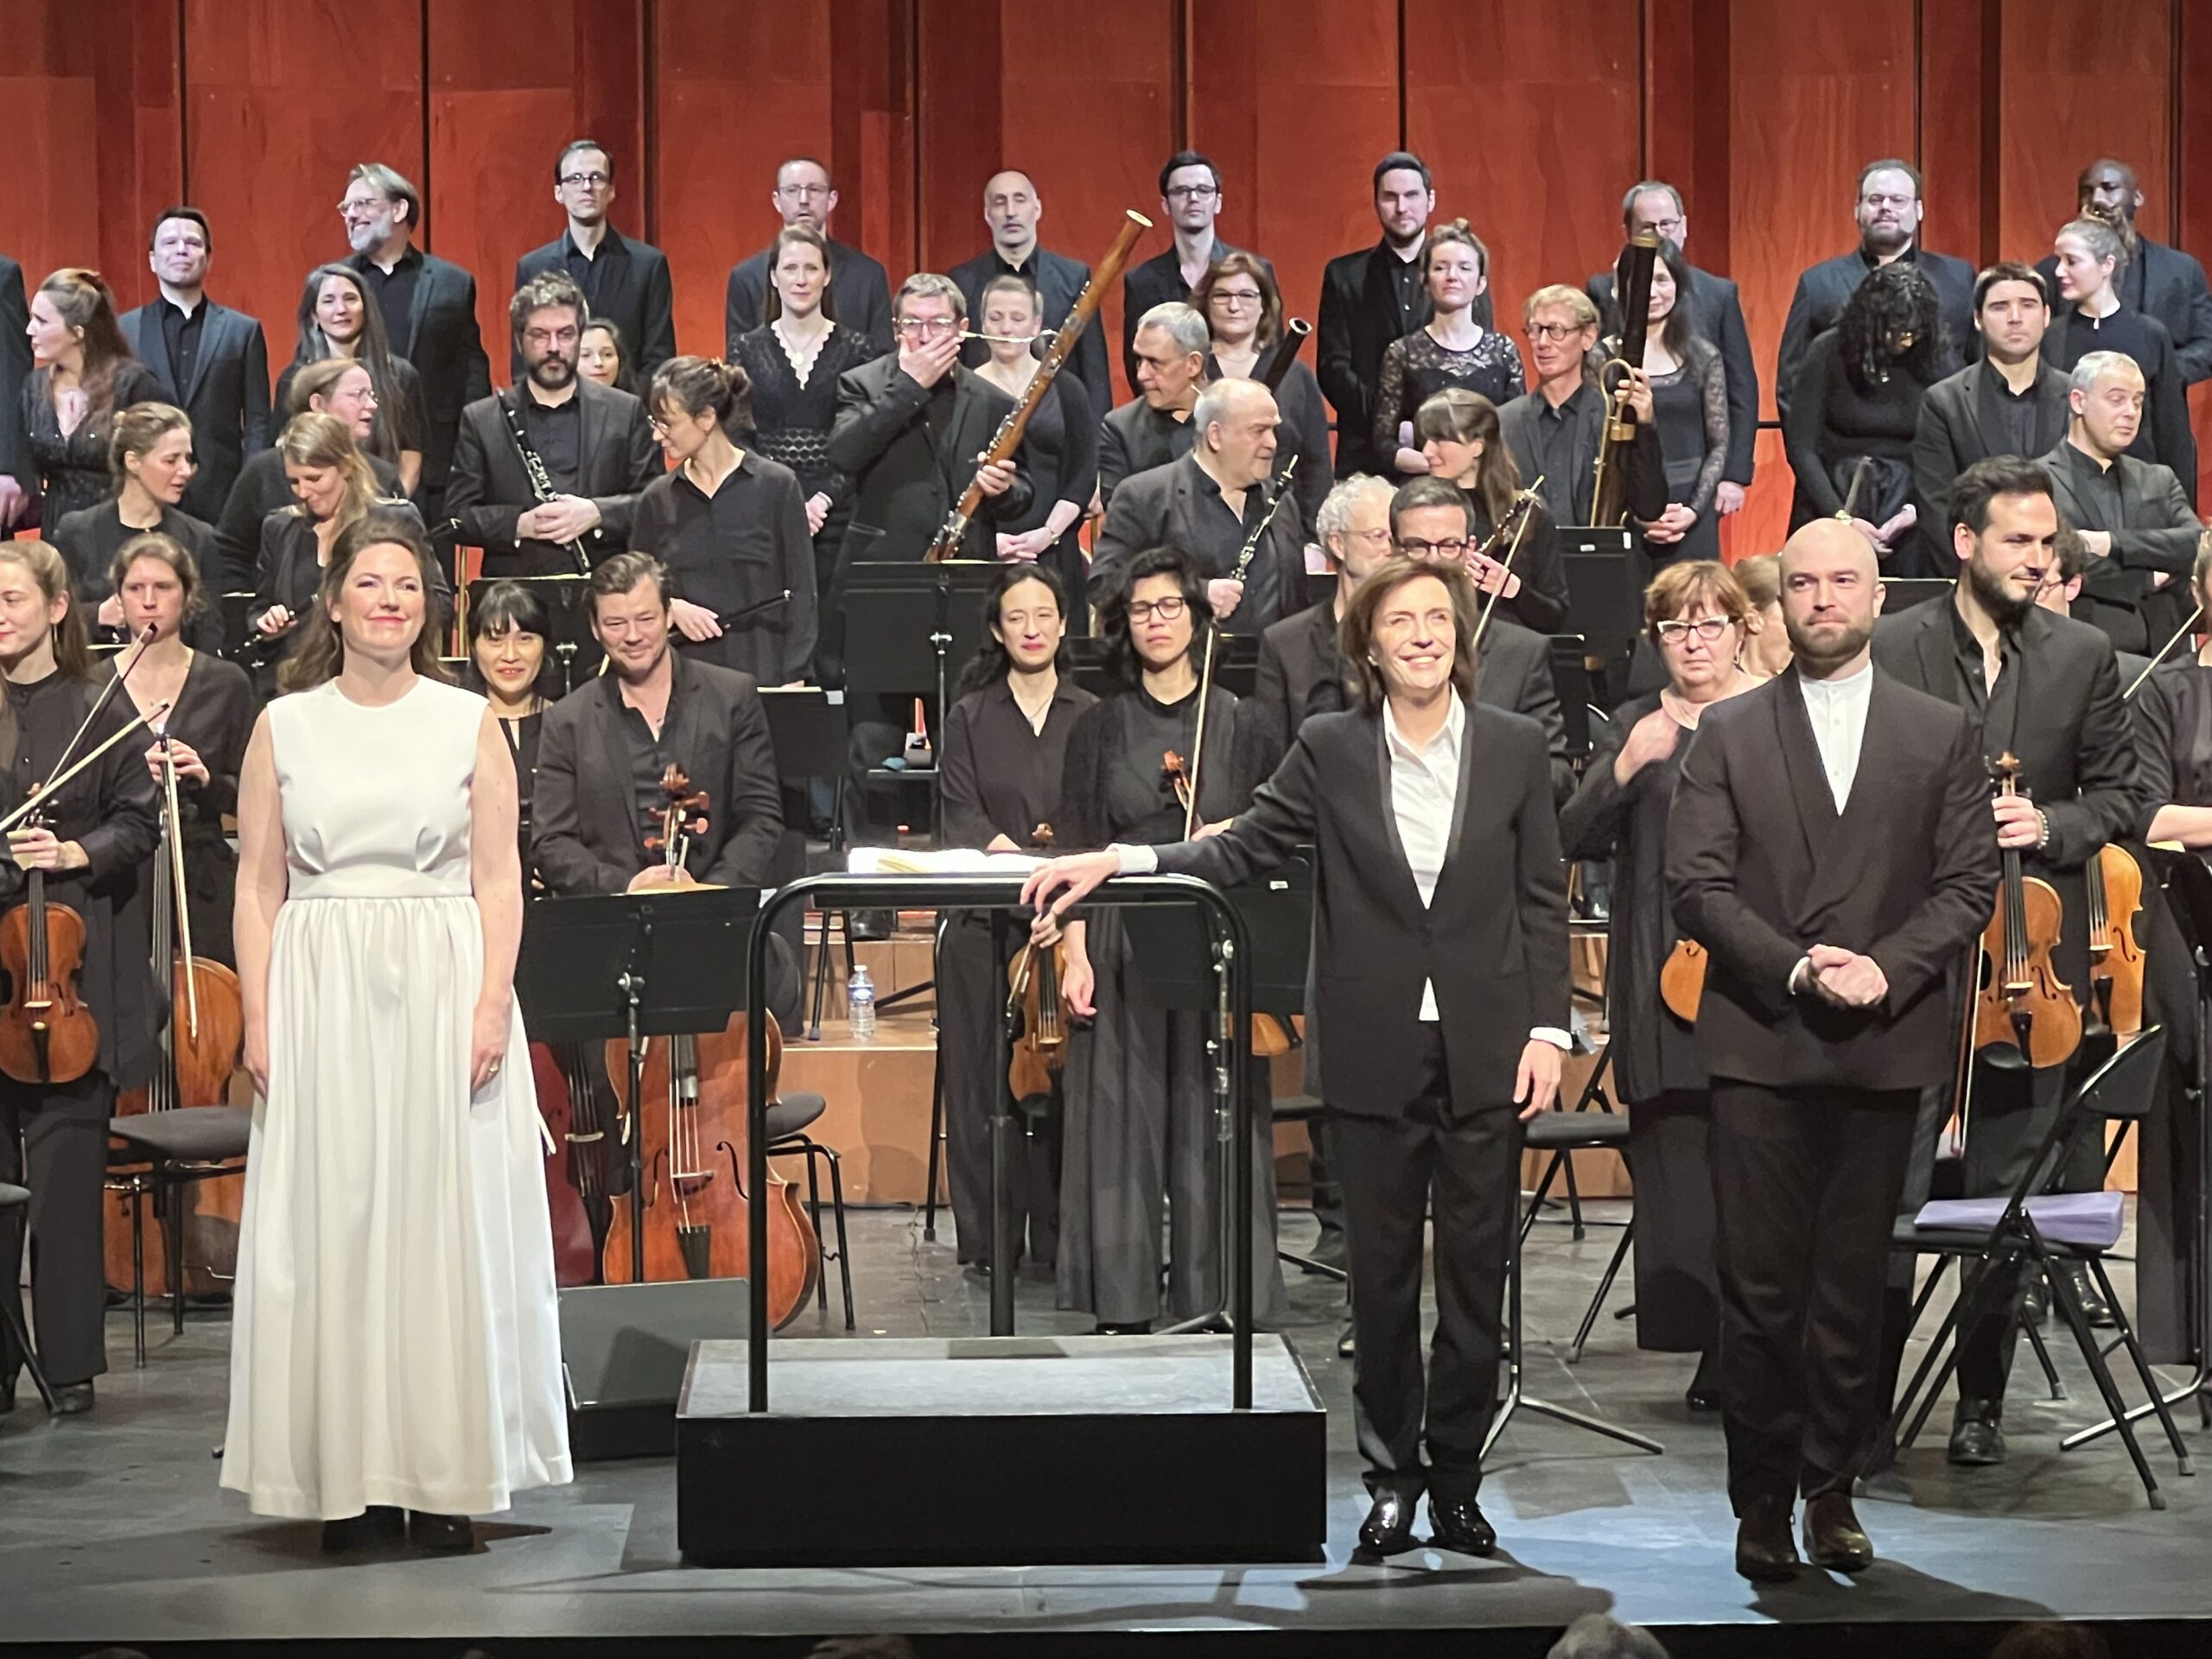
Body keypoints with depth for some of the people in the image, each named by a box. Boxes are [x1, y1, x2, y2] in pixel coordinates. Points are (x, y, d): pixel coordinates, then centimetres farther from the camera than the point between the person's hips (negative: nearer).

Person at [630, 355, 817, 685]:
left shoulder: (776, 485, 0)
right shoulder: (659, 498, 9)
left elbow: (801, 592, -1)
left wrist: (793, 680, -7)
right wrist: (670, 607, -6)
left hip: (763, 669, -3)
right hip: (683, 677, 3)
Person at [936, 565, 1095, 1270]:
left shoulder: (1092, 718, 10)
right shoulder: (970, 717, 11)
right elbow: (960, 814, 0)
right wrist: (996, 845, -20)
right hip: (986, 923, 0)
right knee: (985, 1082, -1)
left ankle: (1058, 1235, 4)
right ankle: (989, 1237, 6)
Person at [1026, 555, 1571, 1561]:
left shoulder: (1513, 748, 3)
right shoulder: (1330, 752, 3)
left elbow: (1542, 900, 4)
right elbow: (1240, 851, 5)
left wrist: (1546, 1029, -3)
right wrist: (1119, 860, -8)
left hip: (1485, 1053, 0)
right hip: (1375, 1054, 0)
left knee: (1476, 1270, 3)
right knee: (1381, 1271, 6)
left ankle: (1455, 1478, 13)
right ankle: (1392, 1474, 16)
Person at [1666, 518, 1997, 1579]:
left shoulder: (1940, 735, 9)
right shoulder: (1728, 734, 6)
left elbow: (1969, 885, 3)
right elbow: (1695, 886, -2)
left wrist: (1885, 969, -13)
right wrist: (1794, 967, -15)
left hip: (1884, 1047, 1)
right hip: (1759, 1045, -1)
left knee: (1853, 1287, 6)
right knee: (1759, 1287, -2)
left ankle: (1832, 1492, 17)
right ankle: (1763, 1502, 7)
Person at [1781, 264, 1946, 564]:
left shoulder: (1933, 359, -2)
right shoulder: (1828, 353, -5)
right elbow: (1801, 447, -7)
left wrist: (1917, 508, -16)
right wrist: (1841, 517, -15)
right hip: (1831, 499, -1)